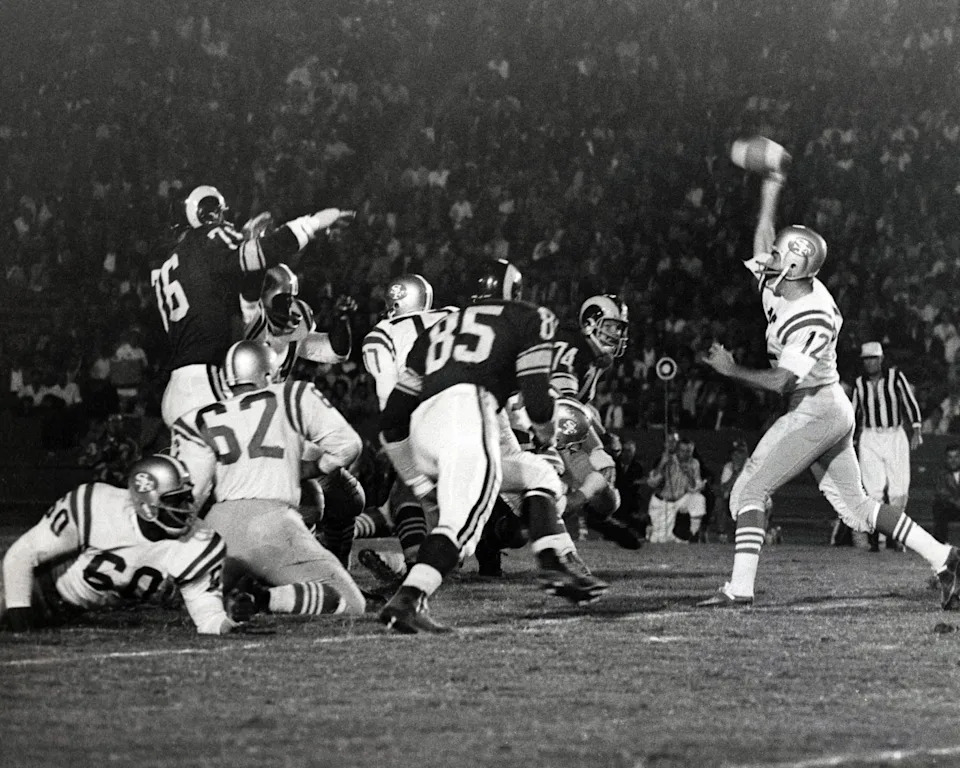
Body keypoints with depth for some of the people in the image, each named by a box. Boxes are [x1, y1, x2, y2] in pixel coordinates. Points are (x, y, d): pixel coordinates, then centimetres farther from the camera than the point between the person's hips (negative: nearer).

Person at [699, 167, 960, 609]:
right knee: (854, 506, 14)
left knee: (749, 491, -9)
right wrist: (769, 197, 22)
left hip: (816, 413, -10)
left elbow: (781, 381, -23)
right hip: (832, 412, 10)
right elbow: (764, 247, 21)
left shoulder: (811, 319, -22)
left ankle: (740, 589, -13)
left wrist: (731, 369, -14)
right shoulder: (776, 286, 1)